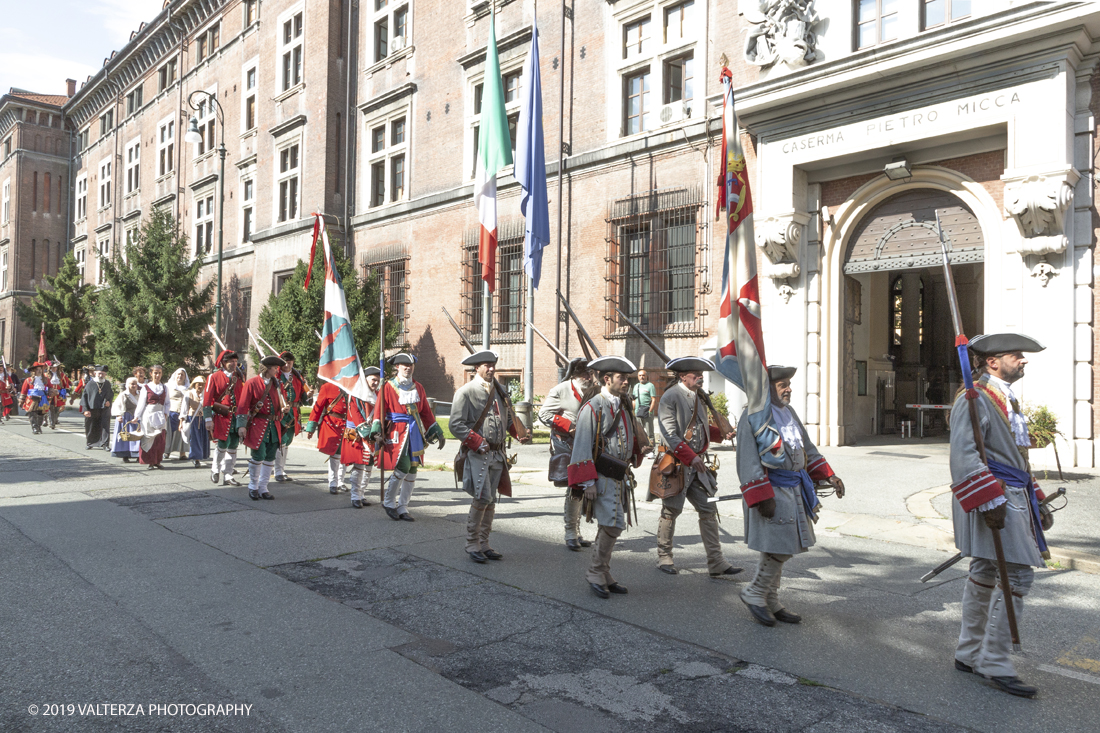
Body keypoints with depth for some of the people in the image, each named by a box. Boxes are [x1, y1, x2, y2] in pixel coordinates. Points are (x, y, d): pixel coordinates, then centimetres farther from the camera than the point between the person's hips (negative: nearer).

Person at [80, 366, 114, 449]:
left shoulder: (107, 384, 6)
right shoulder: (90, 383, -2)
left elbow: (111, 394, 19)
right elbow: (84, 396, -1)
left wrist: (109, 401, -3)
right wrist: (85, 409, -8)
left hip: (104, 409, 1)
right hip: (92, 410, -1)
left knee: (105, 427, -4)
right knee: (91, 428, 8)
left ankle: (105, 444, 1)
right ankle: (90, 443, 26)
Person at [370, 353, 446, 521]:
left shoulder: (418, 387, 16)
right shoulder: (388, 387, 1)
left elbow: (426, 412, 19)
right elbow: (379, 409, -6)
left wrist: (437, 432, 14)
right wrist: (376, 430, -20)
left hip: (415, 432, 5)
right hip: (396, 430, -5)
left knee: (412, 470, 5)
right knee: (403, 466, -16)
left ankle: (402, 507, 16)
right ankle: (388, 502, 5)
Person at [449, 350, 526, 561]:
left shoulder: (499, 390, 14)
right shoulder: (466, 392, -5)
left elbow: (508, 419, 23)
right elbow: (456, 425, -9)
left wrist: (521, 434, 5)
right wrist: (478, 443, -18)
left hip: (497, 454, 6)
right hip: (477, 454, -6)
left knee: (491, 500, 9)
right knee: (482, 497, -12)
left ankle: (483, 544, 20)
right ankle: (472, 544, 3)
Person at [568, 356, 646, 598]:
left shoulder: (624, 405, 12)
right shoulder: (593, 408, -12)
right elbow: (583, 447, -14)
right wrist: (588, 482, -18)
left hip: (620, 476, 8)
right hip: (602, 476, -8)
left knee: (609, 527, 14)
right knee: (612, 526, -12)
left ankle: (603, 576, 24)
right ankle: (596, 574, 4)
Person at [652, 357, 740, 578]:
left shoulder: (697, 397, 13)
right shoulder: (670, 398, -12)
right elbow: (669, 435, -19)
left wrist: (721, 433, 5)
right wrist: (691, 457, -27)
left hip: (696, 464, 7)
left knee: (709, 509, 3)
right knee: (671, 511, 5)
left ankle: (716, 563, 7)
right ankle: (664, 558, 21)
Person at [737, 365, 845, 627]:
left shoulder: (788, 412, 14)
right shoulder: (753, 416, -15)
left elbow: (808, 448, 20)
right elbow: (748, 461, -20)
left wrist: (829, 476, 10)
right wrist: (762, 497, -25)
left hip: (793, 488, 9)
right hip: (771, 489, -9)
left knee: (779, 548, 13)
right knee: (780, 548, -9)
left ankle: (770, 602, 23)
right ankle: (754, 593, 9)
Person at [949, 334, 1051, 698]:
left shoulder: (1007, 399, 18)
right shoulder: (974, 398, -14)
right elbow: (964, 454, -23)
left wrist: (1036, 501, 21)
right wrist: (990, 500, -27)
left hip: (1014, 495, 10)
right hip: (994, 497, -10)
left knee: (985, 573, 14)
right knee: (1017, 575, -9)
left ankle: (969, 653, 24)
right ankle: (995, 663, 2)